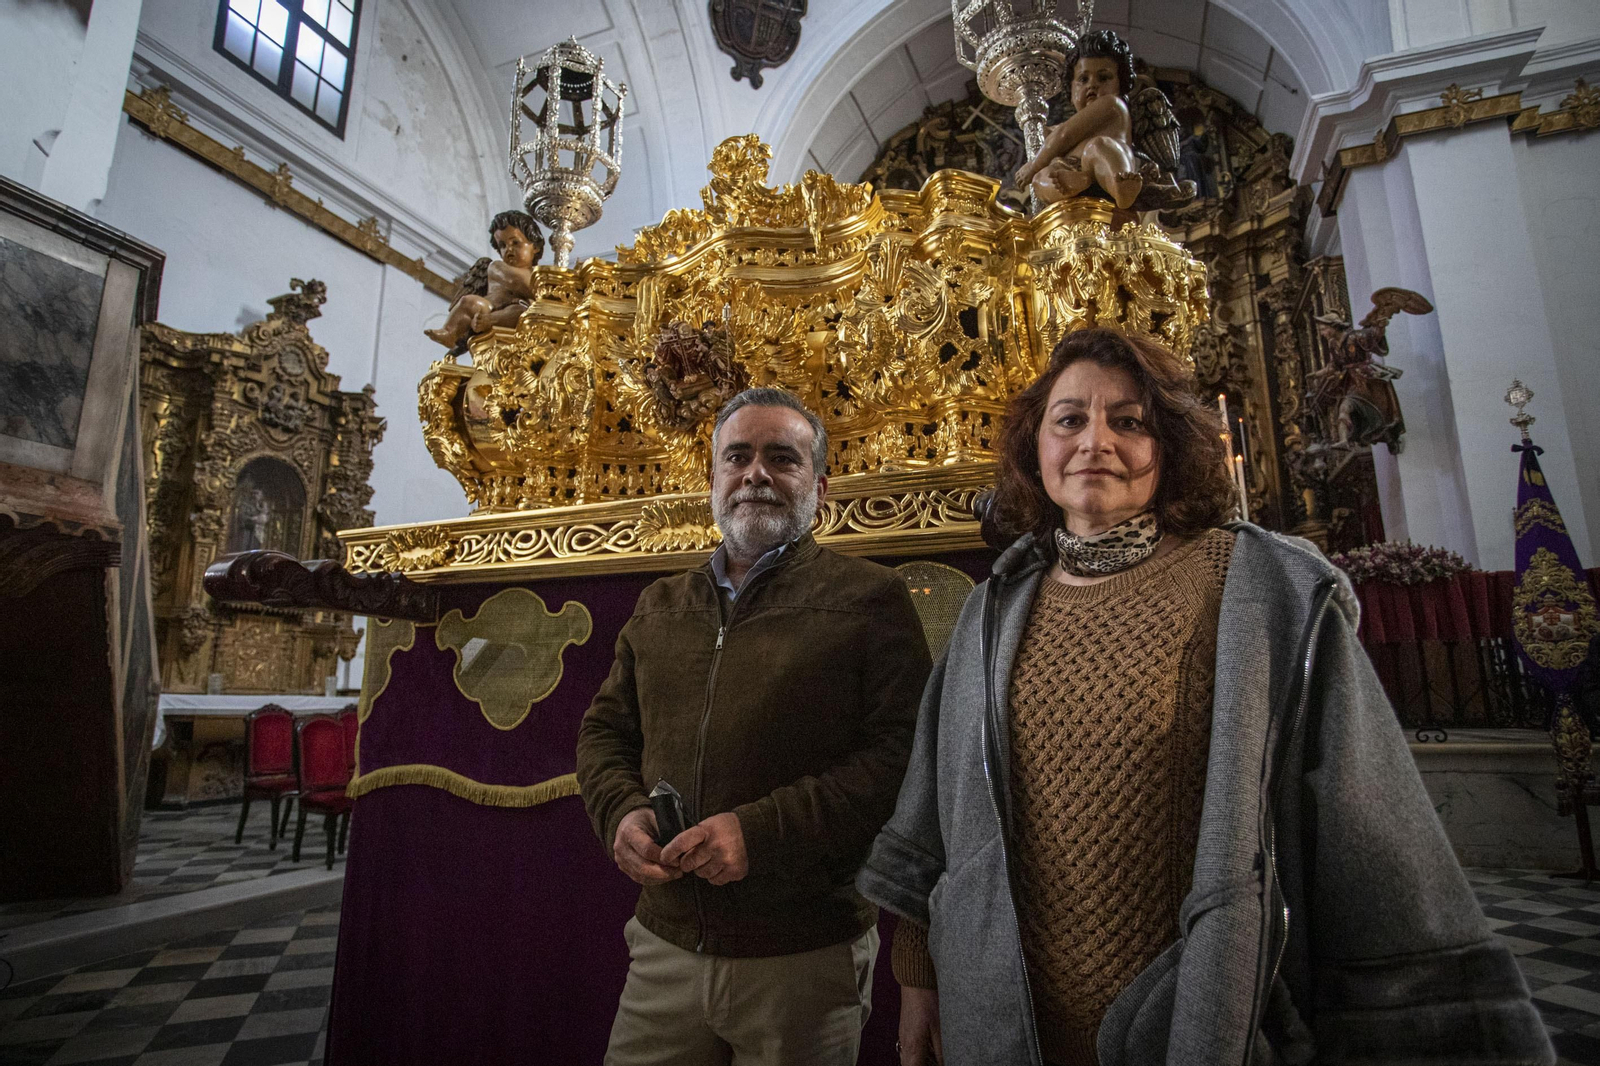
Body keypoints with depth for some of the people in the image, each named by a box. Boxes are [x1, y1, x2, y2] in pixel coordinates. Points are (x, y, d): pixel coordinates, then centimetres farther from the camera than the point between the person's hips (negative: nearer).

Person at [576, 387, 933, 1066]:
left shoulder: (869, 598, -7)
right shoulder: (658, 609, 10)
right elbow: (604, 732, 15)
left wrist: (763, 830, -21)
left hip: (805, 959, -4)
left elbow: (900, 754, -15)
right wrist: (623, 813, -5)